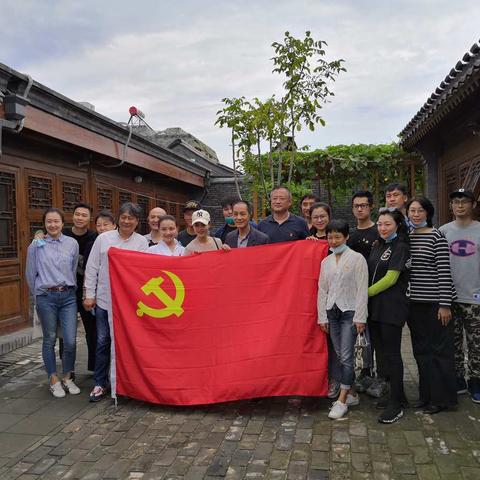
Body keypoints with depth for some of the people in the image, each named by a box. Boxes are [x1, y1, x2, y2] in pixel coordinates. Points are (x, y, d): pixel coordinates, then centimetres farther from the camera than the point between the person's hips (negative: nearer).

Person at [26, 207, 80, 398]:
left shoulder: (72, 243, 4)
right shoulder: (36, 245, 0)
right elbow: (30, 274, 9)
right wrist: (39, 294, 14)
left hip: (68, 296, 1)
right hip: (46, 298, -1)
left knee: (70, 340, -3)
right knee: (50, 339, 8)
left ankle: (67, 378, 19)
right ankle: (54, 380, 23)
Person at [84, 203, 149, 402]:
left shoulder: (142, 241, 2)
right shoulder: (103, 238, 4)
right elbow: (92, 268, 5)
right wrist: (89, 294, 2)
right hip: (104, 299, 1)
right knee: (102, 341, 7)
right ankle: (100, 384, 19)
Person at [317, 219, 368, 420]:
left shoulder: (357, 258, -5)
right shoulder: (326, 261, 10)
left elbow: (362, 290, -8)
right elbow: (322, 290, 11)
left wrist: (360, 317, -12)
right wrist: (322, 316, 7)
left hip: (350, 312, -5)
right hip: (332, 312, 5)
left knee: (346, 356, -8)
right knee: (340, 356, 10)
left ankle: (342, 400, -1)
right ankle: (352, 394, 23)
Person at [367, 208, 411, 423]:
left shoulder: (400, 247, -7)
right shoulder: (377, 246, 14)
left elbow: (390, 279, -13)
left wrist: (366, 293, -9)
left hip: (392, 307, -7)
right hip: (375, 306, 8)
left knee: (392, 353, -3)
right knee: (381, 351, 11)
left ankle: (396, 404, 7)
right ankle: (397, 395, 26)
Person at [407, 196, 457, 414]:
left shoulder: (437, 236, -7)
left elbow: (444, 271, -11)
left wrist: (445, 304, -14)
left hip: (435, 301, -5)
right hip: (414, 302, 6)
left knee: (440, 350, 4)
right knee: (421, 350, 13)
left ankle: (442, 398, 16)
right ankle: (427, 395, 26)